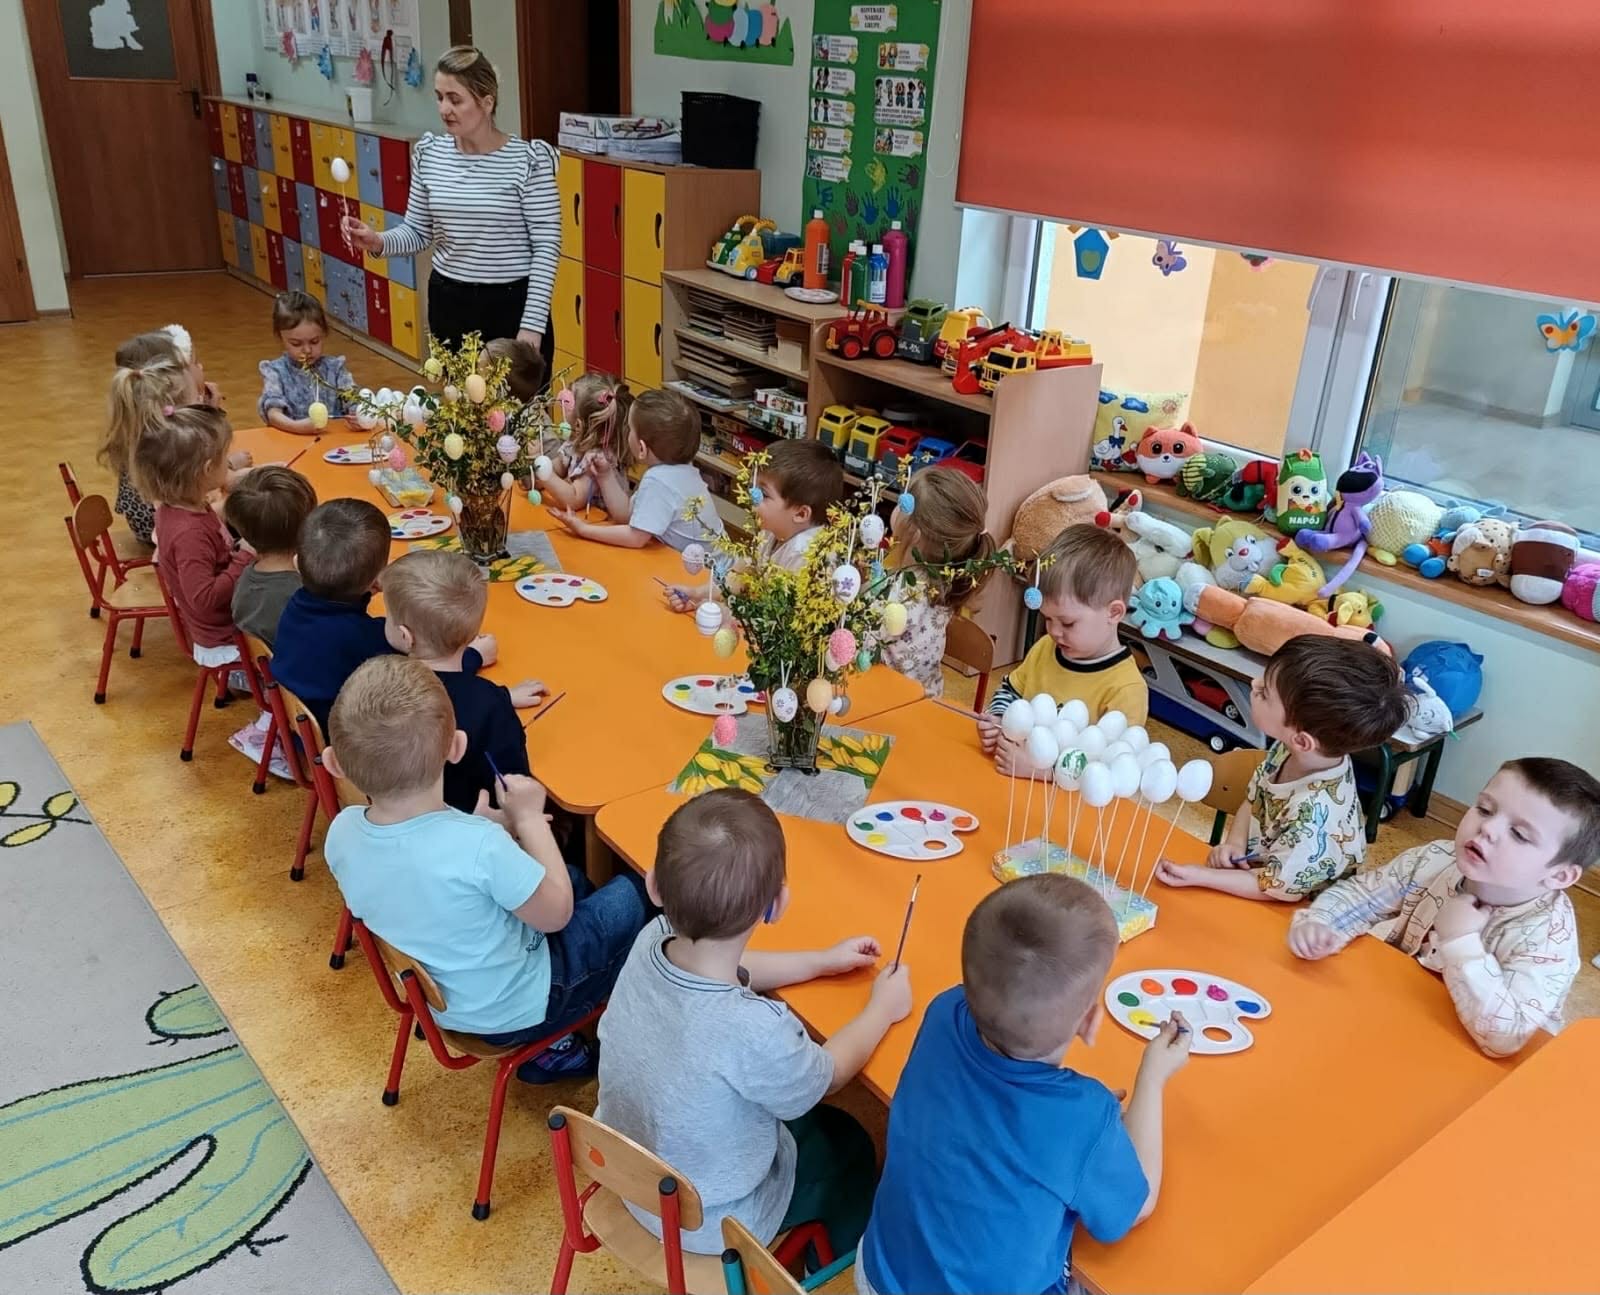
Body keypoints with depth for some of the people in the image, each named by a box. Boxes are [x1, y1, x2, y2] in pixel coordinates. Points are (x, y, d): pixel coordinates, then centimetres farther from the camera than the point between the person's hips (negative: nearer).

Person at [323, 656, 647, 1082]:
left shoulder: (341, 832, -19)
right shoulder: (480, 846, -38)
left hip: (435, 995, 6)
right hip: (512, 1010, -6)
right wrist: (529, 819, -13)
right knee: (633, 895, 10)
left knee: (575, 880, 24)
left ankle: (542, 1047, 27)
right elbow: (555, 915, -21)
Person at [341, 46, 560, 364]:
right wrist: (378, 242, -12)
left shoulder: (528, 159, -12)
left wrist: (532, 325, -16)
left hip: (513, 304, -4)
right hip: (449, 302, 4)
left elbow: (546, 247, -12)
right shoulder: (429, 154, 2)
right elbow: (417, 231, 10)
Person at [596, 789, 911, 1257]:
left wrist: (821, 961, 8)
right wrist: (882, 1009, -1)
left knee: (816, 1122, 28)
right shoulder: (755, 1031, -41)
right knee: (850, 1148, 22)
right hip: (709, 1222, -5)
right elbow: (822, 1079, -17)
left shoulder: (651, 940, -24)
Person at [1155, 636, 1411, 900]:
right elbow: (1253, 801, 5)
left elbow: (1279, 889, -22)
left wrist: (1199, 876, -23)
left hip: (1286, 915, -6)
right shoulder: (1290, 749, -15)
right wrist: (1235, 842, -11)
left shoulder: (1315, 817, -36)